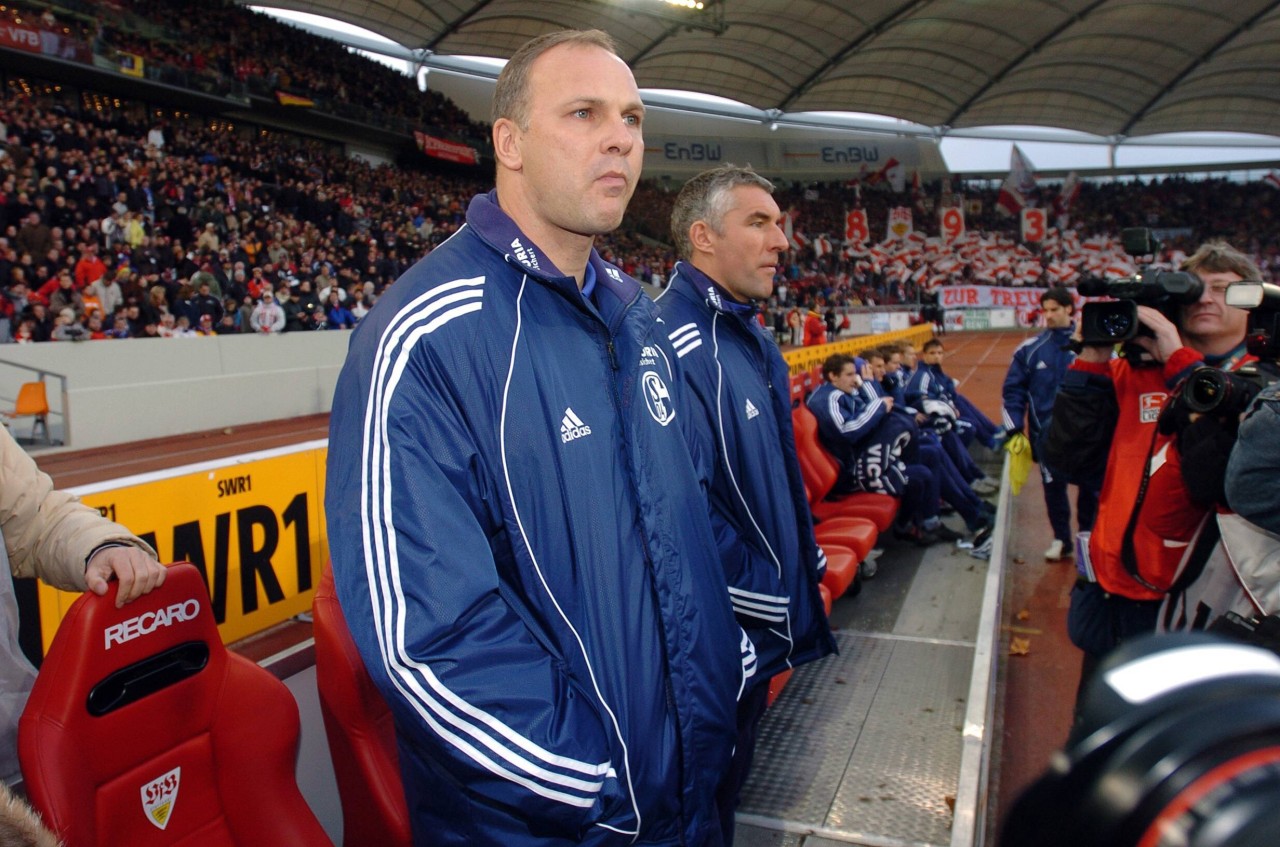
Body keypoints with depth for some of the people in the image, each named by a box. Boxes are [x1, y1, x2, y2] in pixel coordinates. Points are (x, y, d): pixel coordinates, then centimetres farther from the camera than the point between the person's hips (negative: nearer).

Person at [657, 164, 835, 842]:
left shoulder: (754, 341, 9)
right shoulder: (674, 342, -23)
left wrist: (804, 557, 12)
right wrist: (757, 593, -21)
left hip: (760, 630, 9)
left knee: (731, 772, 26)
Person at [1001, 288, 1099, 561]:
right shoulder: (1030, 349, 1)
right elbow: (1013, 390, 3)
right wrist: (1014, 429, -4)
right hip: (1047, 433, 1)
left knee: (1090, 485, 8)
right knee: (1053, 486, 7)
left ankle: (1088, 535, 29)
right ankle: (1062, 540, 23)